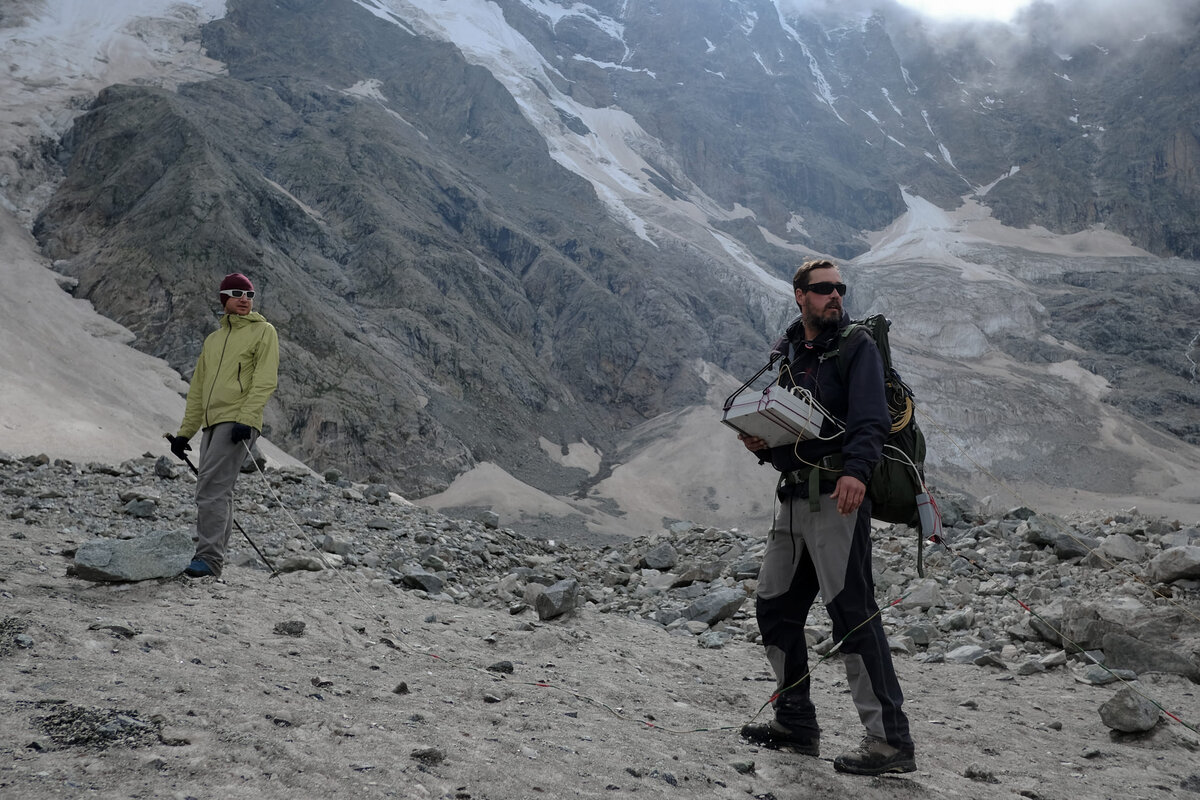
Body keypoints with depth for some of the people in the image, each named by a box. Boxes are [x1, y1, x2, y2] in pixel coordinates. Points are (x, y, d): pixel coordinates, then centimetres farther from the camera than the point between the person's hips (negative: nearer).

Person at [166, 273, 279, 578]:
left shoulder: (263, 331, 4)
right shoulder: (213, 340, 24)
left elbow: (265, 380, -8)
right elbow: (198, 390, 25)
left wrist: (246, 418, -19)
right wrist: (185, 432, 19)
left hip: (238, 423, -7)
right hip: (212, 424, 7)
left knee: (212, 487, -17)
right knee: (216, 493, 6)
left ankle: (209, 558, -18)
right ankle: (212, 559, 10)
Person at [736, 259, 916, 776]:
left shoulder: (856, 347, -2)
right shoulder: (787, 353, 19)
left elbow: (871, 420, -16)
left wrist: (856, 470, -35)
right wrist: (759, 443, 3)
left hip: (837, 498, -8)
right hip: (793, 499, 8)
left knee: (853, 613, -12)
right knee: (774, 608, 11)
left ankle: (890, 741, -7)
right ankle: (796, 724, 24)